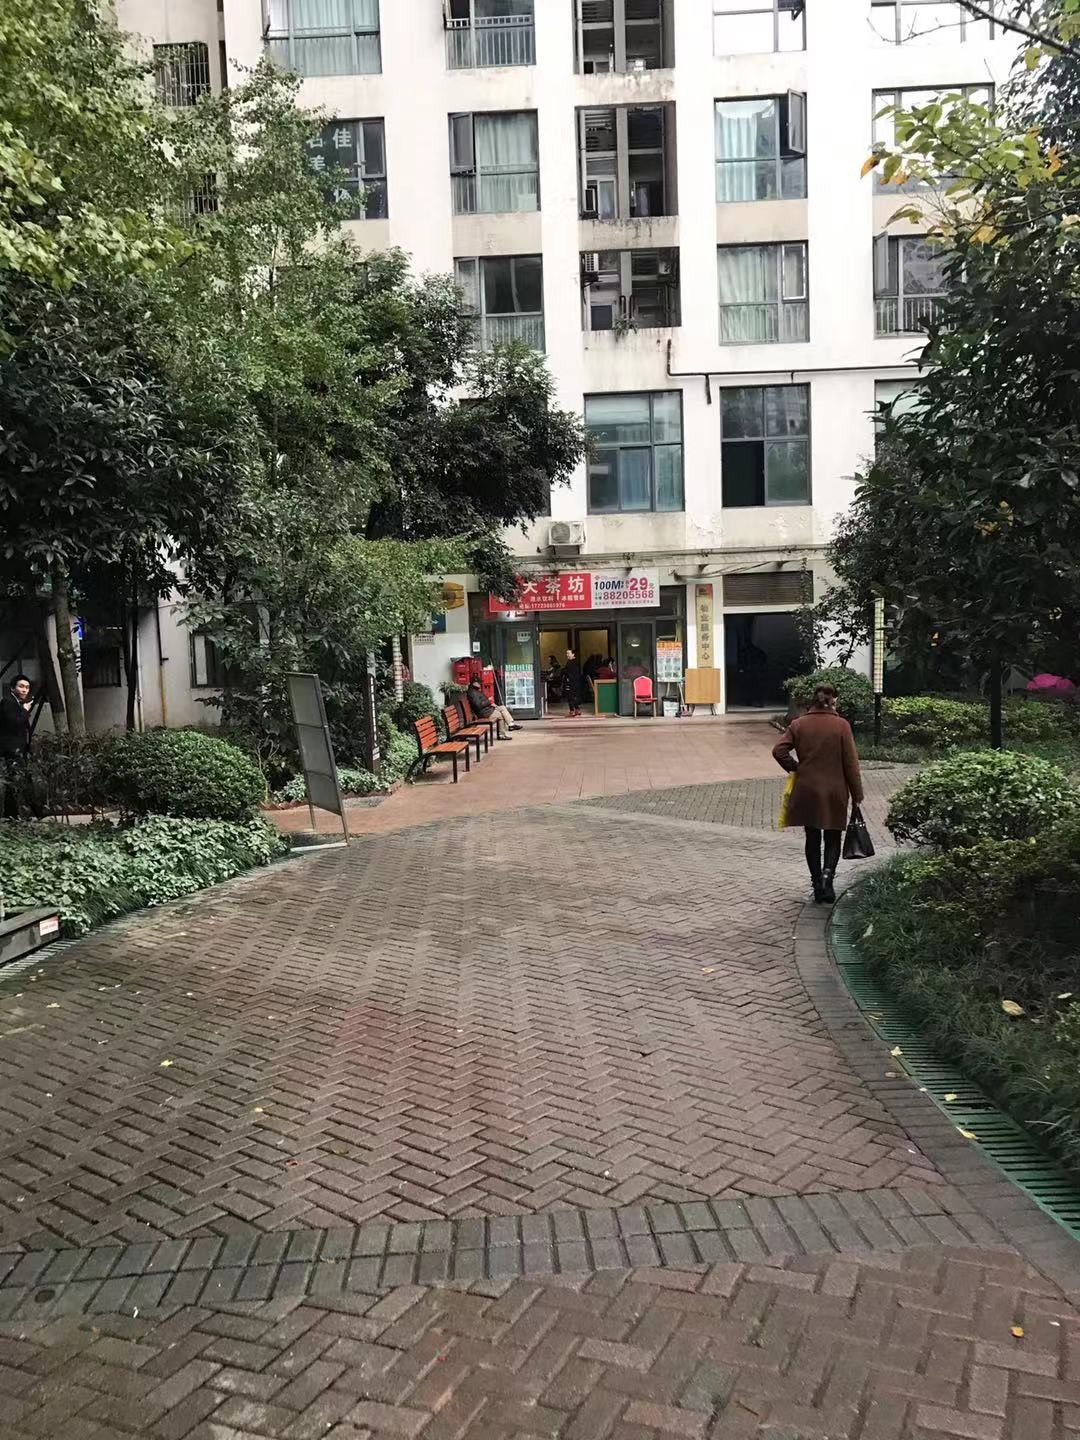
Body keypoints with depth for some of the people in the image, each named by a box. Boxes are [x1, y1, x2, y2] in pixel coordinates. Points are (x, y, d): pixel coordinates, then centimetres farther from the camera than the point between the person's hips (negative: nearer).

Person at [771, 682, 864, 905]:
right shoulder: (841, 725, -6)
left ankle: (818, 885, 13)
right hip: (835, 792, -1)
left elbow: (778, 750, -10)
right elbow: (851, 763, -6)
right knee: (833, 838, 11)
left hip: (807, 791, 2)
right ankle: (827, 874, -13)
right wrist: (856, 795, 0)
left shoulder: (798, 724, -1)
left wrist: (794, 768, 7)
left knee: (813, 838, 12)